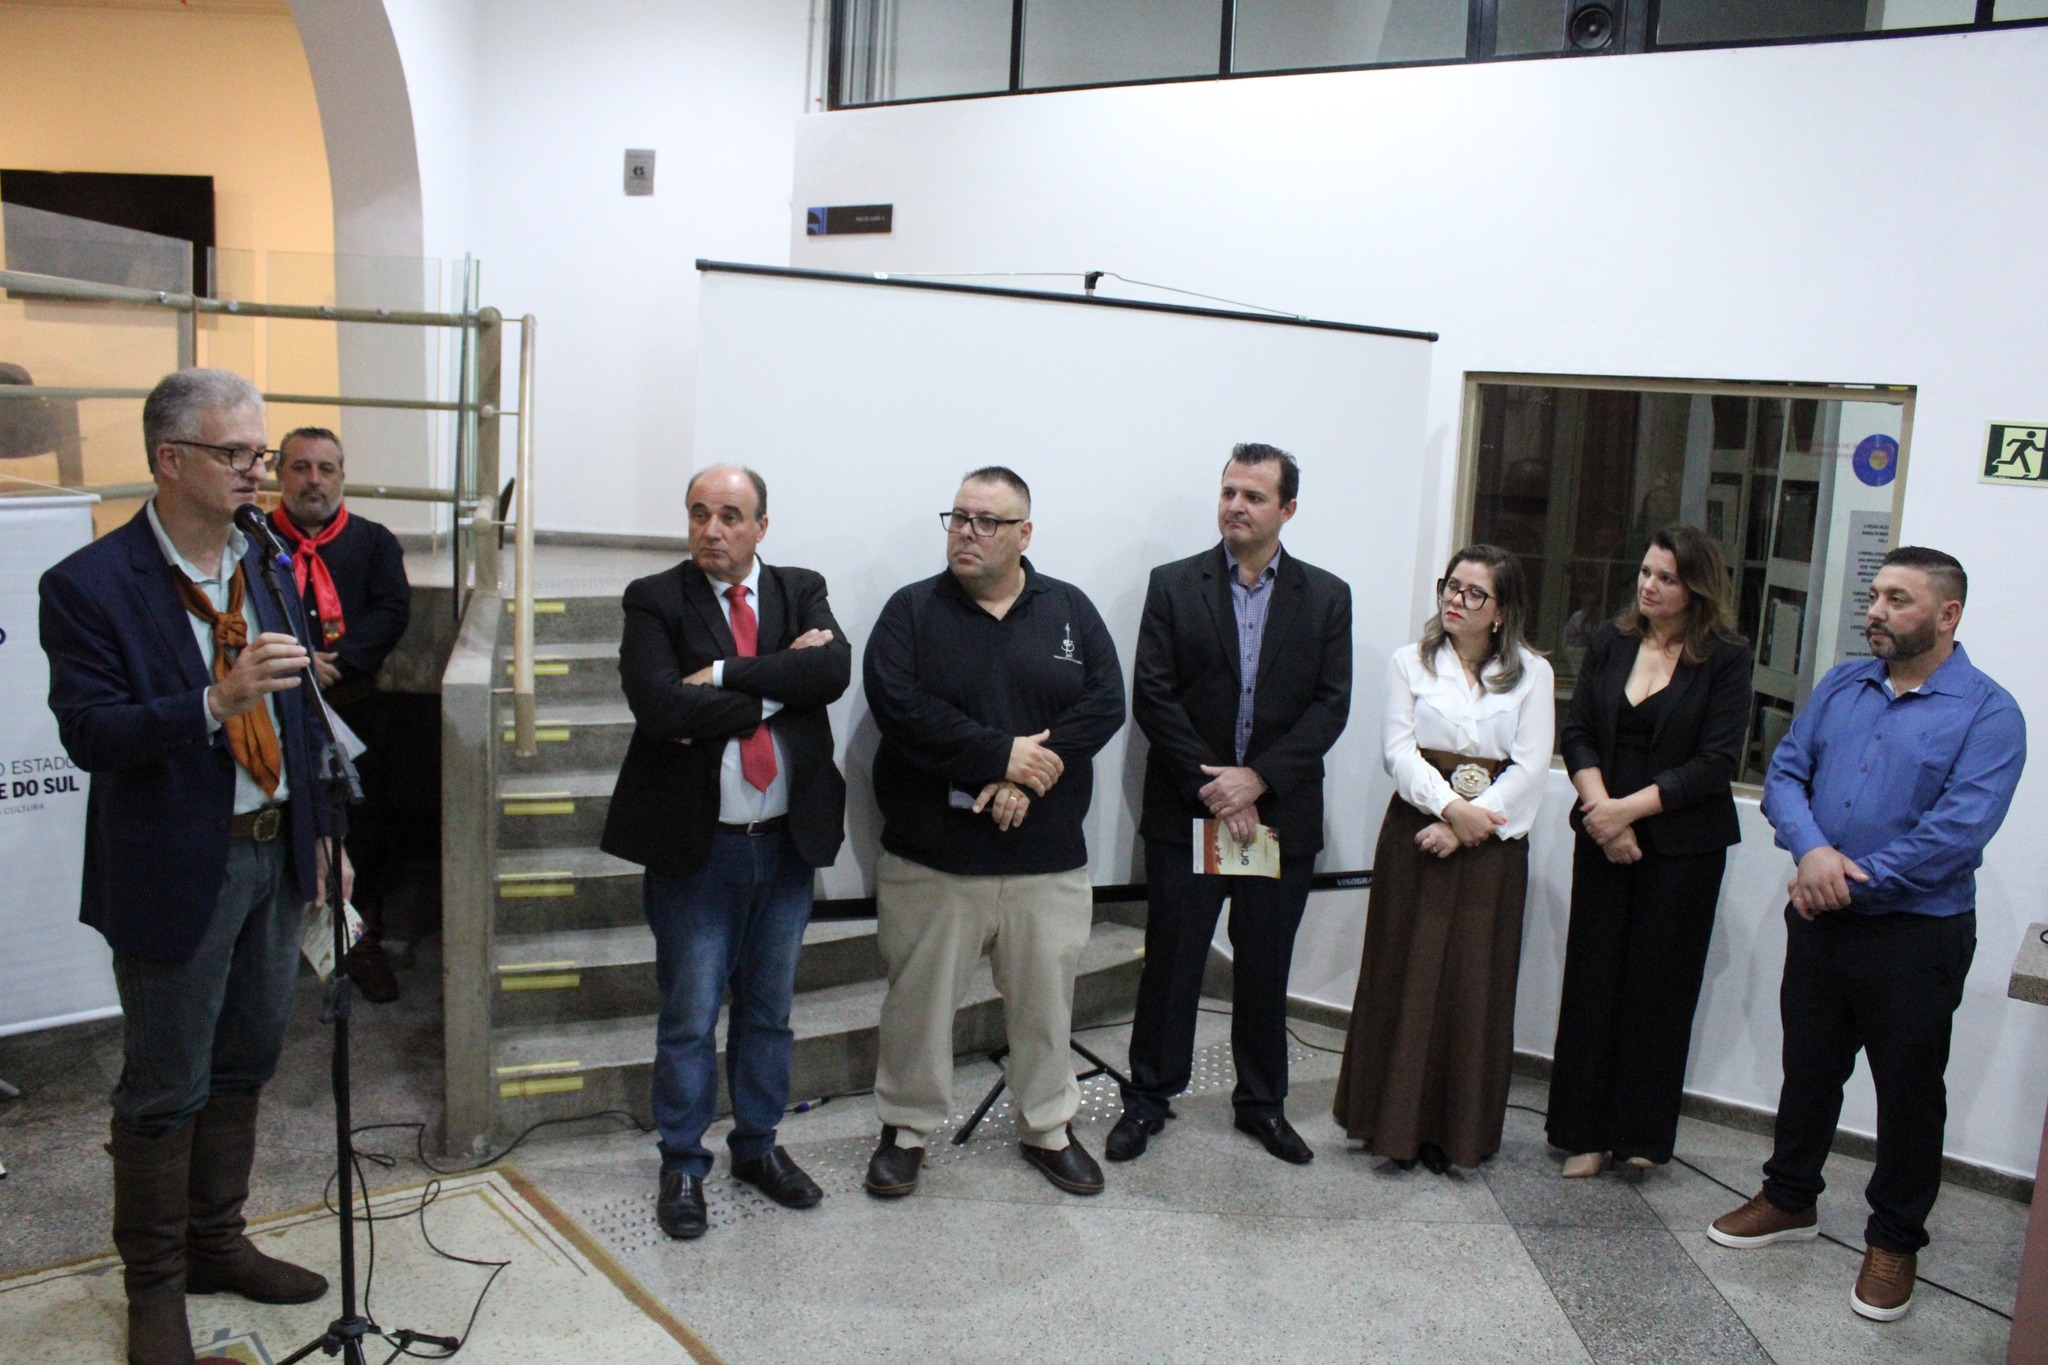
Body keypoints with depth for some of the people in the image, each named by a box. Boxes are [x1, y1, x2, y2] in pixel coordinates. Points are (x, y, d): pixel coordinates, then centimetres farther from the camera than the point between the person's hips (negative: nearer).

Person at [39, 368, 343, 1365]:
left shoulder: (266, 569, 5)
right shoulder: (89, 585, -14)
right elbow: (90, 733, -21)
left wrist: (324, 834, 10)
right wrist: (217, 701, -35)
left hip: (273, 853, 6)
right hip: (176, 868, -6)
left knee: (244, 1066, 19)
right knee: (165, 1088, 7)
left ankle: (217, 1244, 38)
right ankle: (154, 1284, 27)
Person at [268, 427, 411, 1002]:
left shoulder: (374, 542, 7)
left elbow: (392, 611, -4)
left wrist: (335, 661, -17)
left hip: (356, 709, 2)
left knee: (366, 823, 6)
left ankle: (364, 941, 20)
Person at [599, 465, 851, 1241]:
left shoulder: (801, 593, 5)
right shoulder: (655, 601, -4)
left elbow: (833, 670, -15)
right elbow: (658, 705, -21)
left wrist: (725, 676, -21)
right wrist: (778, 683, -16)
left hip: (787, 842, 3)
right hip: (696, 846, -3)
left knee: (770, 1010, 17)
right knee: (689, 1018, 6)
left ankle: (758, 1145, 34)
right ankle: (683, 1165, 24)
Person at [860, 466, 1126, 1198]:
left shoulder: (1070, 610, 6)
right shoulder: (912, 610, 0)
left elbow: (1105, 704, -5)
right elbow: (899, 706, -14)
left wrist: (1028, 775, -17)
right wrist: (1001, 755, -19)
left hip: (1047, 857, 2)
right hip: (931, 855, -1)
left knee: (1045, 1000, 12)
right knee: (919, 999, 8)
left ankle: (1049, 1128, 31)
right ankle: (907, 1129, 27)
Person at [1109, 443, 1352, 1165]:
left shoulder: (1326, 597, 4)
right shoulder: (1174, 585, 0)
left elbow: (1330, 706, -3)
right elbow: (1152, 696, -6)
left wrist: (1256, 779, -14)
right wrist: (1208, 784, -14)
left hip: (1280, 814, 1)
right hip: (1186, 810, -1)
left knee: (1266, 968, 12)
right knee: (1170, 962, 7)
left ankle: (1261, 1100, 28)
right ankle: (1148, 1097, 22)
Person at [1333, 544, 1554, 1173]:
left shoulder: (1532, 673, 6)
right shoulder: (1410, 663, 7)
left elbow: (1531, 766, -3)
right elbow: (1399, 751, -3)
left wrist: (1468, 825, -12)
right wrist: (1452, 806, -18)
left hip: (1492, 844, 0)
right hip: (1416, 830, 0)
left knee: (1476, 983, 2)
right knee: (1405, 976, 2)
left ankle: (1457, 1129, 14)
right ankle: (1395, 1119, 13)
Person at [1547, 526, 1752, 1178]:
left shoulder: (1726, 658, -5)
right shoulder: (1609, 641, 6)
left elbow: (1718, 761, -10)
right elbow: (1577, 733, 2)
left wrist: (1630, 808, -15)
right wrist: (1602, 812, -11)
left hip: (1683, 846, -3)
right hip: (1602, 837, 3)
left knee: (1660, 987, 4)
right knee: (1593, 981, 4)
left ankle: (1642, 1132, 18)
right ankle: (1584, 1133, 13)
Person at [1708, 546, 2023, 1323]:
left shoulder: (1988, 714, -11)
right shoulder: (1840, 687, 6)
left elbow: (1957, 831, -20)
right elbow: (1784, 775, 0)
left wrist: (1850, 882, -18)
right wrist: (1811, 851, -19)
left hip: (1918, 934, -5)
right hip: (1820, 922, 5)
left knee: (1908, 1089, 10)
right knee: (1809, 1067, 18)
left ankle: (1893, 1242, 27)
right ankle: (1790, 1199, 37)